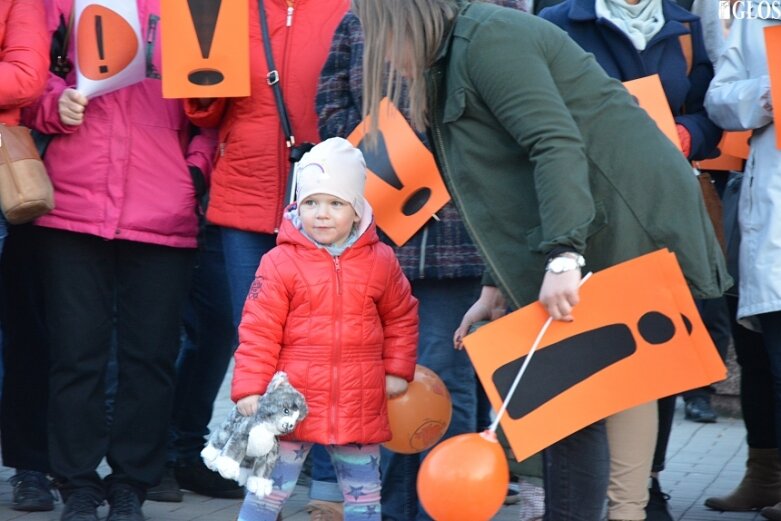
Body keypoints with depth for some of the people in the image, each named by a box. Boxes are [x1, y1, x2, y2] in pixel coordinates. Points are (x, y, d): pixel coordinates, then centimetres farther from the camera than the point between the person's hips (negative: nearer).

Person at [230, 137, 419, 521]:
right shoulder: (280, 263, -7)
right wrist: (250, 389, -12)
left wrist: (398, 370, 12)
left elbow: (401, 316, 16)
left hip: (359, 408, 3)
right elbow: (258, 332, -7)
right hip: (292, 403, -3)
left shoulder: (380, 261, 2)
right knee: (269, 487, 1)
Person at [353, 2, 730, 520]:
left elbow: (557, 143, -23)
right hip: (584, 240, 10)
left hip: (625, 223, -10)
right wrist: (498, 287, 23)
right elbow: (508, 191, 25)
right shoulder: (456, 59, 21)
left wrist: (563, 255, -30)